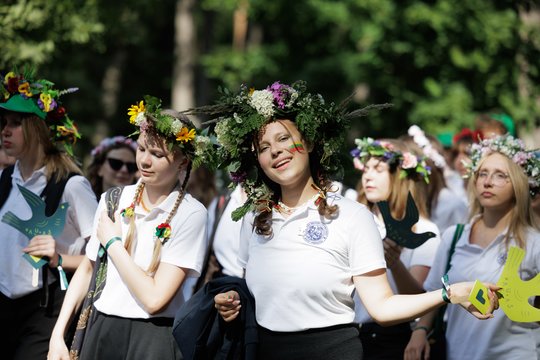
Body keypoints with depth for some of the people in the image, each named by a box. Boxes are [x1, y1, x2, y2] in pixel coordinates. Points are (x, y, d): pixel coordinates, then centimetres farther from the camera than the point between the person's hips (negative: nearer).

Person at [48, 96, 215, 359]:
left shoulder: (190, 214, -12)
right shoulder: (113, 200, 2)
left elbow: (155, 299, -18)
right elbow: (87, 269, 13)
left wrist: (113, 243, -10)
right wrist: (58, 335, 6)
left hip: (152, 338, -4)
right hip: (100, 330, 4)